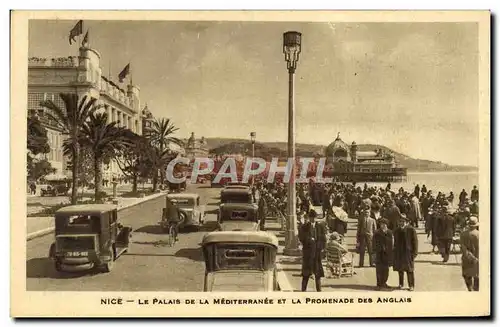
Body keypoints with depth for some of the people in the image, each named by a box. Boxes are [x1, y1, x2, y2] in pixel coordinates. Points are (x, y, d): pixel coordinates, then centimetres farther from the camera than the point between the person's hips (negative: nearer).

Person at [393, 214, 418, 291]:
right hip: (399, 253, 5)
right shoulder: (397, 230, 9)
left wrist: (414, 252, -10)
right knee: (400, 269, 12)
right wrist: (395, 252, 10)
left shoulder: (411, 229, -6)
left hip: (408, 252, -5)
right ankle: (401, 284, 24)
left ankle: (411, 285, 10)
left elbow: (415, 241, -6)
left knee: (410, 270, 0)